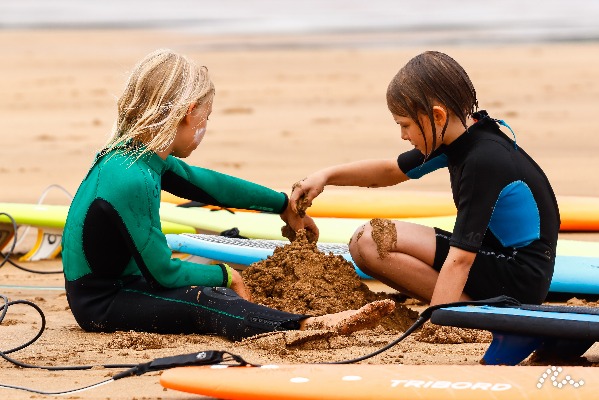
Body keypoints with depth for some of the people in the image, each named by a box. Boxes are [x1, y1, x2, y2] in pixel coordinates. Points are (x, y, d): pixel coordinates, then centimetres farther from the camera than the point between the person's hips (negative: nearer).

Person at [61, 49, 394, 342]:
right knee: (208, 302, -27)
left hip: (121, 284, 11)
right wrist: (225, 275, -4)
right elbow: (164, 272, -21)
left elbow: (210, 185, 22)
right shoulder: (132, 179, -25)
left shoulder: (140, 155, 6)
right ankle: (310, 327, -47)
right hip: (99, 304, -11)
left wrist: (284, 205, 33)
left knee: (213, 294, 4)